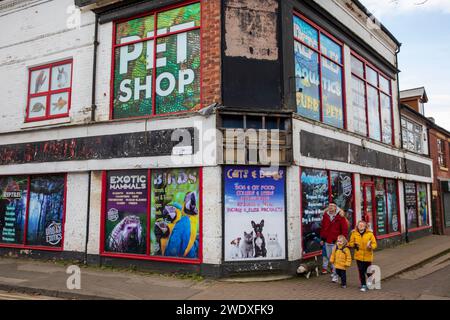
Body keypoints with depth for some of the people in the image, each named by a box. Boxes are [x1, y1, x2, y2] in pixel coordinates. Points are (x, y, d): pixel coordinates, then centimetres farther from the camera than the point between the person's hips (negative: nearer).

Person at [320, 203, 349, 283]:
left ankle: (335, 275, 1)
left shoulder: (340, 217, -6)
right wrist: (322, 239, 14)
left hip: (336, 242, -5)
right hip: (327, 241, 5)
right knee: (329, 257, 13)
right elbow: (323, 228, 16)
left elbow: (344, 229, -4)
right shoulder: (325, 216, 7)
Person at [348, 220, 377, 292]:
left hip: (368, 256, 0)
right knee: (361, 271, 0)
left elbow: (374, 243, -4)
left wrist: (371, 246, -25)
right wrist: (354, 245, -15)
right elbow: (351, 243, 6)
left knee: (368, 271, 14)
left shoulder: (370, 233, -7)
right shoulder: (354, 233, -3)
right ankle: (363, 285, 13)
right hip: (359, 256, 0)